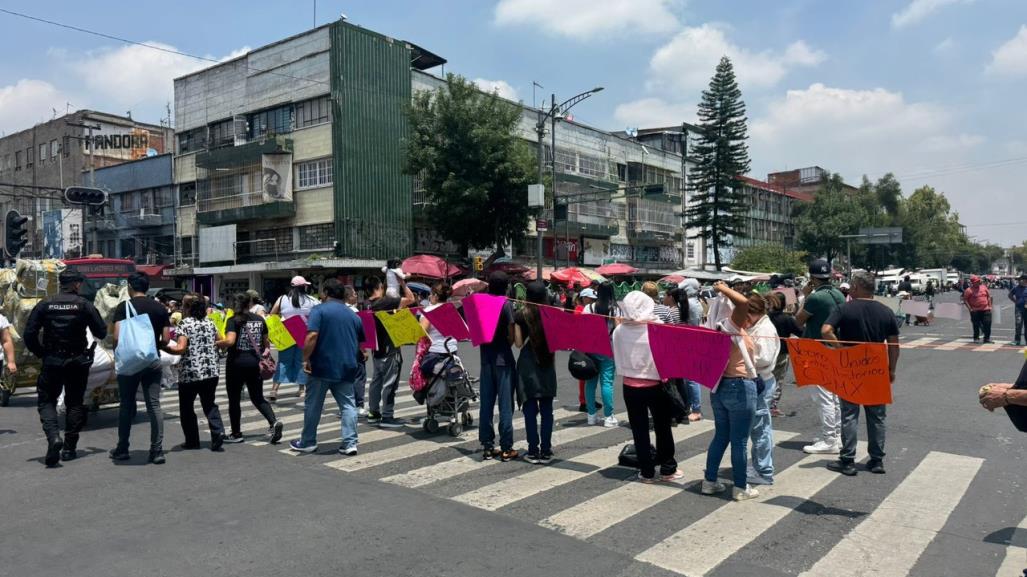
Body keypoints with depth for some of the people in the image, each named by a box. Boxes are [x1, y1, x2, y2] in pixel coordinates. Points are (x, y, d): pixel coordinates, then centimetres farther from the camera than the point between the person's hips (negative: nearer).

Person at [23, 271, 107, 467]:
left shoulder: (44, 304, -1)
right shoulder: (84, 305, -5)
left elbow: (29, 334, -3)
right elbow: (101, 333, -4)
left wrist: (40, 353, 9)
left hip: (52, 361, 0)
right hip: (78, 362, 0)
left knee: (46, 401, 10)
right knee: (74, 403, 11)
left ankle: (53, 437, -14)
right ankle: (69, 448, 12)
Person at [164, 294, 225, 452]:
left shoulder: (185, 324, -9)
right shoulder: (210, 323, 8)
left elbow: (181, 349, -18)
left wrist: (165, 347, -6)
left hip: (190, 373, -5)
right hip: (211, 371, 5)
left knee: (186, 406, 12)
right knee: (209, 404, 14)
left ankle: (192, 440, 16)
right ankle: (218, 431, -7)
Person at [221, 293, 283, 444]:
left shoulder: (233, 320, -9)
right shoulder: (260, 320, 4)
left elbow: (230, 341, -23)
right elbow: (266, 343, 10)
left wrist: (215, 344, -7)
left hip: (236, 363, -4)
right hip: (254, 362, 4)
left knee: (234, 399, 10)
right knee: (258, 397, 12)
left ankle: (236, 434, 17)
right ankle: (273, 422, -9)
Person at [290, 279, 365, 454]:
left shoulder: (319, 310, -6)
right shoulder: (354, 315, 11)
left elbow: (312, 336, -18)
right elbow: (361, 343, 18)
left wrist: (306, 359, -12)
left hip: (322, 366, -4)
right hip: (346, 368, 4)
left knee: (313, 406, 9)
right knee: (348, 405, 6)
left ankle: (307, 442, 20)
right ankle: (350, 443, 1)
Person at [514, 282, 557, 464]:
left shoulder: (521, 315, -6)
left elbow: (518, 343, -2)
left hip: (528, 364, -2)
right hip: (547, 363, 2)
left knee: (530, 409, 3)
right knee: (546, 409, 7)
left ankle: (533, 452, 4)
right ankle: (545, 452, 8)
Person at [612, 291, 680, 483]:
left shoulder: (619, 331, -10)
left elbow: (617, 360, 1)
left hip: (630, 386, 1)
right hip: (655, 386, -1)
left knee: (639, 430, 11)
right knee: (663, 428, 15)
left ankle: (647, 472, 18)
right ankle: (667, 469, 25)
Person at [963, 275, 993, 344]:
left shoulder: (984, 287, 8)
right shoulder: (969, 290, -7)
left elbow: (988, 297, 15)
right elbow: (965, 300, -5)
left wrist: (990, 306, 7)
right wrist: (970, 308, -10)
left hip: (986, 310, 4)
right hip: (975, 311, -4)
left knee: (987, 324, 1)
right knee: (976, 325, 3)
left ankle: (987, 338, 13)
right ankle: (976, 338, 15)